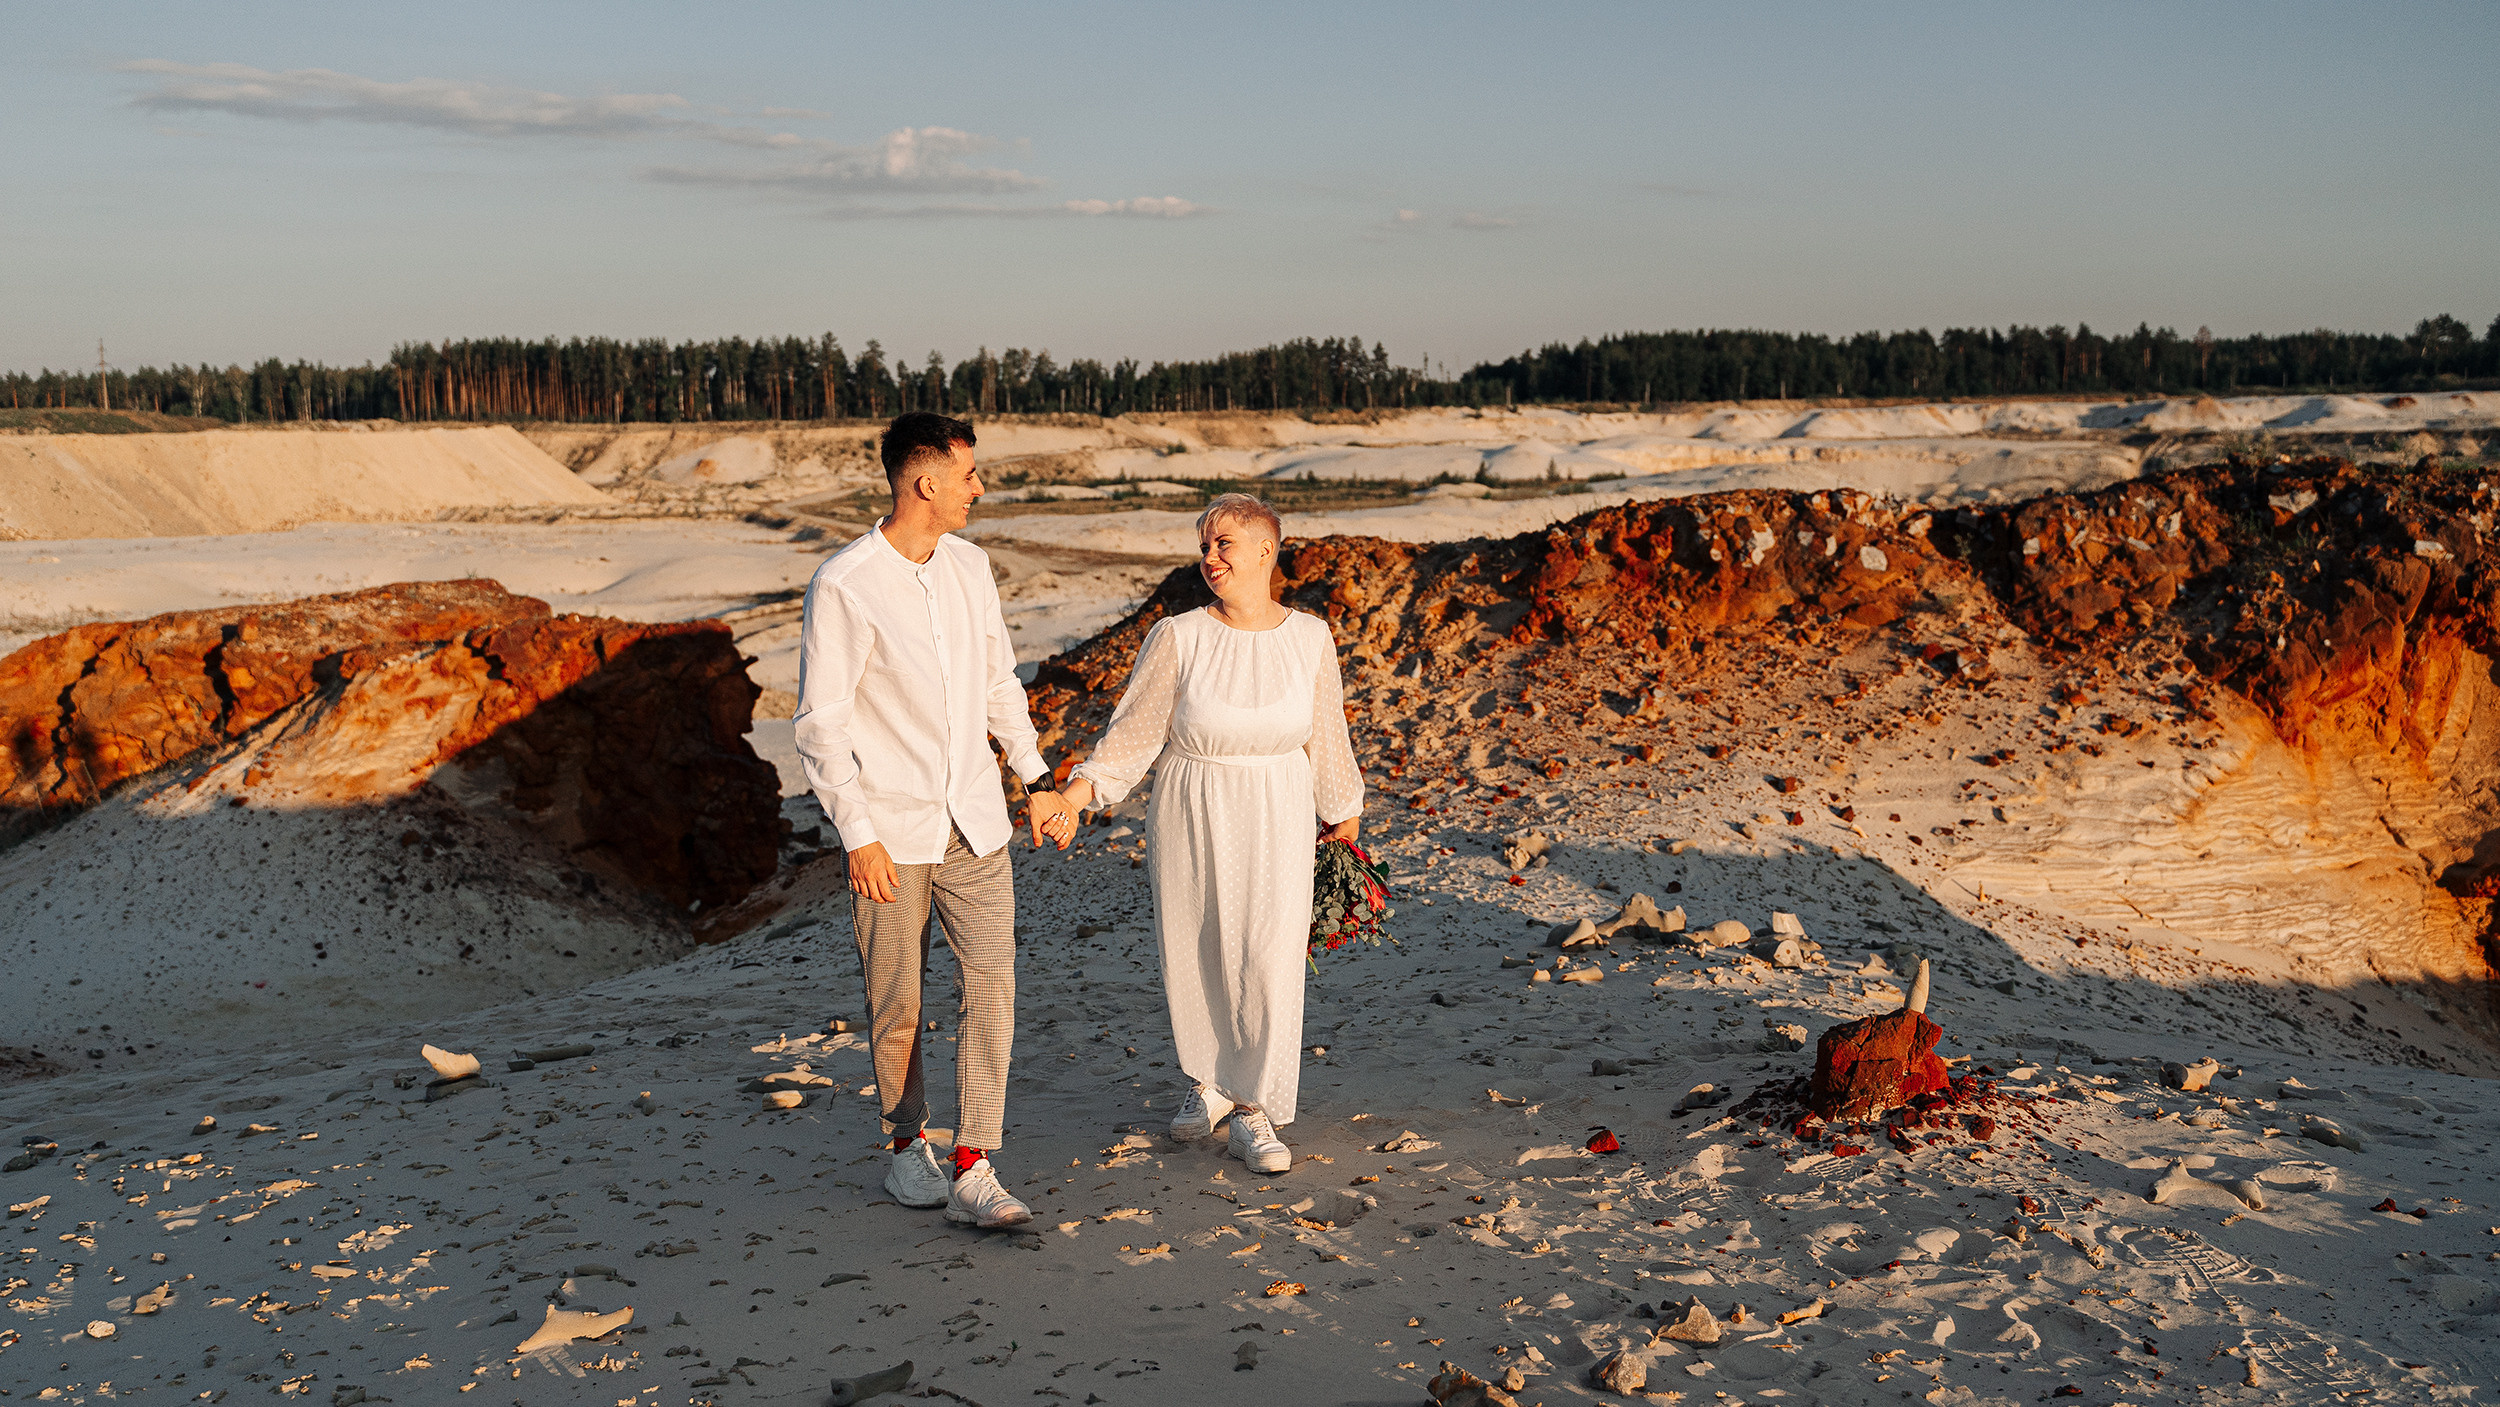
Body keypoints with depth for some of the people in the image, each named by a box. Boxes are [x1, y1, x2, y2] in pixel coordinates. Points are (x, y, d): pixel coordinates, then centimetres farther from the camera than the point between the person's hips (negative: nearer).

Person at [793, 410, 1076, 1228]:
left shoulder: (969, 565, 6)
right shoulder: (843, 586, -13)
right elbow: (821, 723, -12)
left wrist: (1036, 779, 18)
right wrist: (859, 836, -15)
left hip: (974, 824, 5)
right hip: (890, 832, -5)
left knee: (993, 988, -4)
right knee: (897, 1007, 7)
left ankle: (972, 1174, 0)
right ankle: (907, 1145, 29)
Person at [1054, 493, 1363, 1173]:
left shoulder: (1309, 638, -2)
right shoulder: (1178, 637, -7)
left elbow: (1325, 735, 10)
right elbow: (1135, 728, -4)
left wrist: (1342, 813, 20)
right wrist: (1081, 790, -17)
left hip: (1276, 818, 0)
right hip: (1191, 817, 0)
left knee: (1269, 959, -7)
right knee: (1193, 956, 9)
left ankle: (1253, 1114, 5)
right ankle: (1211, 1078, 35)